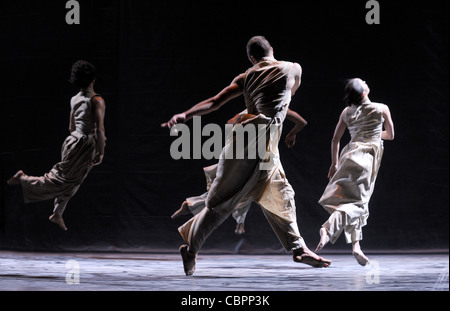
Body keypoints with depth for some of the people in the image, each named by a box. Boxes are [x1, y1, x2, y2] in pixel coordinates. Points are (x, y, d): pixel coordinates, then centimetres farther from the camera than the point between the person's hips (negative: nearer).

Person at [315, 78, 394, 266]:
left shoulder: (347, 113, 11)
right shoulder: (381, 109, 2)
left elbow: (335, 140, 14)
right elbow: (390, 135, 13)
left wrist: (334, 164, 24)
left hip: (350, 152, 5)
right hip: (368, 154, -5)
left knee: (353, 200, 10)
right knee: (356, 202, -11)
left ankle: (355, 245, -1)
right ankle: (328, 228, -35)